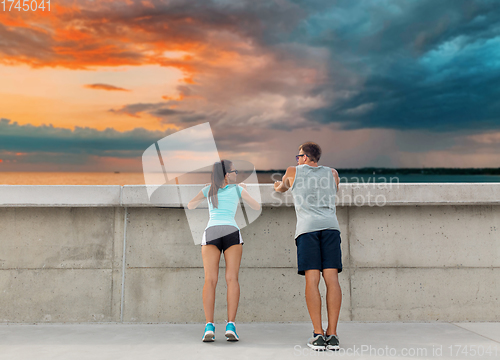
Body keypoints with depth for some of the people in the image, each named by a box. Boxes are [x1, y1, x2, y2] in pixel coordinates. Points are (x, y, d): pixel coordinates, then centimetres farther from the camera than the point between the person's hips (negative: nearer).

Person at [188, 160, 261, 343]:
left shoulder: (208, 188, 22)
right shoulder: (238, 188, 18)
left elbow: (190, 205, 35)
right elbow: (257, 206, 30)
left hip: (211, 233, 1)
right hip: (231, 232, -1)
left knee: (210, 280, -8)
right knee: (232, 279, -8)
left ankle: (209, 327, -23)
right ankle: (230, 326, -22)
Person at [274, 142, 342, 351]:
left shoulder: (293, 172, 17)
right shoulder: (332, 173, 22)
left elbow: (281, 188, 38)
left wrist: (278, 186, 61)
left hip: (307, 227, -2)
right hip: (330, 226, 2)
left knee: (312, 280, -6)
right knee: (332, 279, -4)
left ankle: (318, 335, -10)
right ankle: (332, 334, -6)